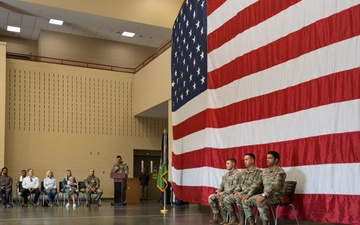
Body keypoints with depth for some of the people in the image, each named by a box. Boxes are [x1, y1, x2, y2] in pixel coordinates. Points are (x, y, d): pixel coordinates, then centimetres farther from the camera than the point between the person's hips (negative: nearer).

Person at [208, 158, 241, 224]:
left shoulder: (237, 174, -10)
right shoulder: (226, 175, 18)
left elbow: (235, 187, -18)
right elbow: (222, 185, 20)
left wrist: (223, 192, -19)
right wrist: (218, 191, -2)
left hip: (233, 194, -9)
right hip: (224, 194, 9)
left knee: (222, 198, -35)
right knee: (211, 197, -6)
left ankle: (233, 218, -21)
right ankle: (217, 216, -1)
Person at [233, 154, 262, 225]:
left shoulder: (258, 172, -8)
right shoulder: (243, 172, 17)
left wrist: (241, 193, -20)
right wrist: (236, 191, -5)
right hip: (241, 194, 7)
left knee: (239, 199, -33)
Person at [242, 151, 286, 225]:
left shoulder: (280, 171, -10)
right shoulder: (265, 171, 14)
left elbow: (275, 186, -24)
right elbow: (257, 184, 13)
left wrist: (264, 195, -35)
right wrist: (249, 194, 0)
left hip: (275, 196, -8)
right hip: (264, 195, 8)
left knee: (260, 203, -37)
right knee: (246, 201, -7)